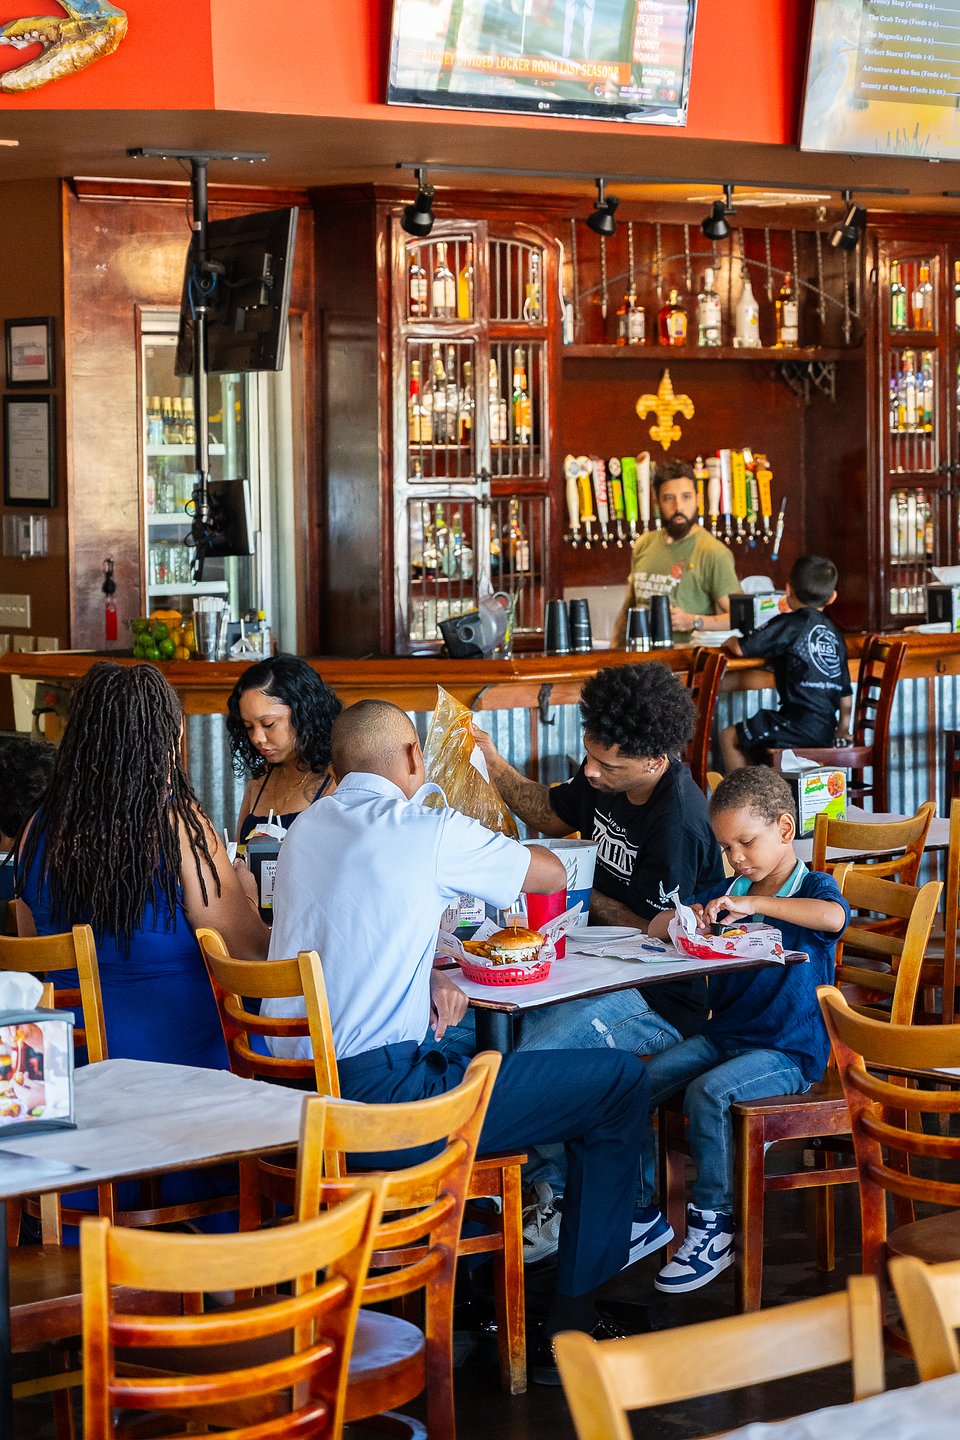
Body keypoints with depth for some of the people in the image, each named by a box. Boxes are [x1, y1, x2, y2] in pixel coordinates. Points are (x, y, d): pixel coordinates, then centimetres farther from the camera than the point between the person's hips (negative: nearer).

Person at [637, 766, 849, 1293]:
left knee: (708, 1093, -32)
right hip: (722, 1036, 7)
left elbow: (833, 917, -32)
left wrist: (754, 905, -31)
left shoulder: (812, 889, -6)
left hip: (788, 1052, -7)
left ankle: (714, 1229, -19)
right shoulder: (727, 892, 13)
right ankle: (642, 1212, 3)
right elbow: (655, 928, 17)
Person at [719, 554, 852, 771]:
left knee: (730, 737, 5)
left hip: (800, 727, -8)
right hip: (826, 731, 8)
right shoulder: (833, 633, 14)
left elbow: (741, 648, -9)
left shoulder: (789, 624, -6)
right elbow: (845, 691, 17)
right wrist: (843, 729, 28)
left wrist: (730, 641, 15)